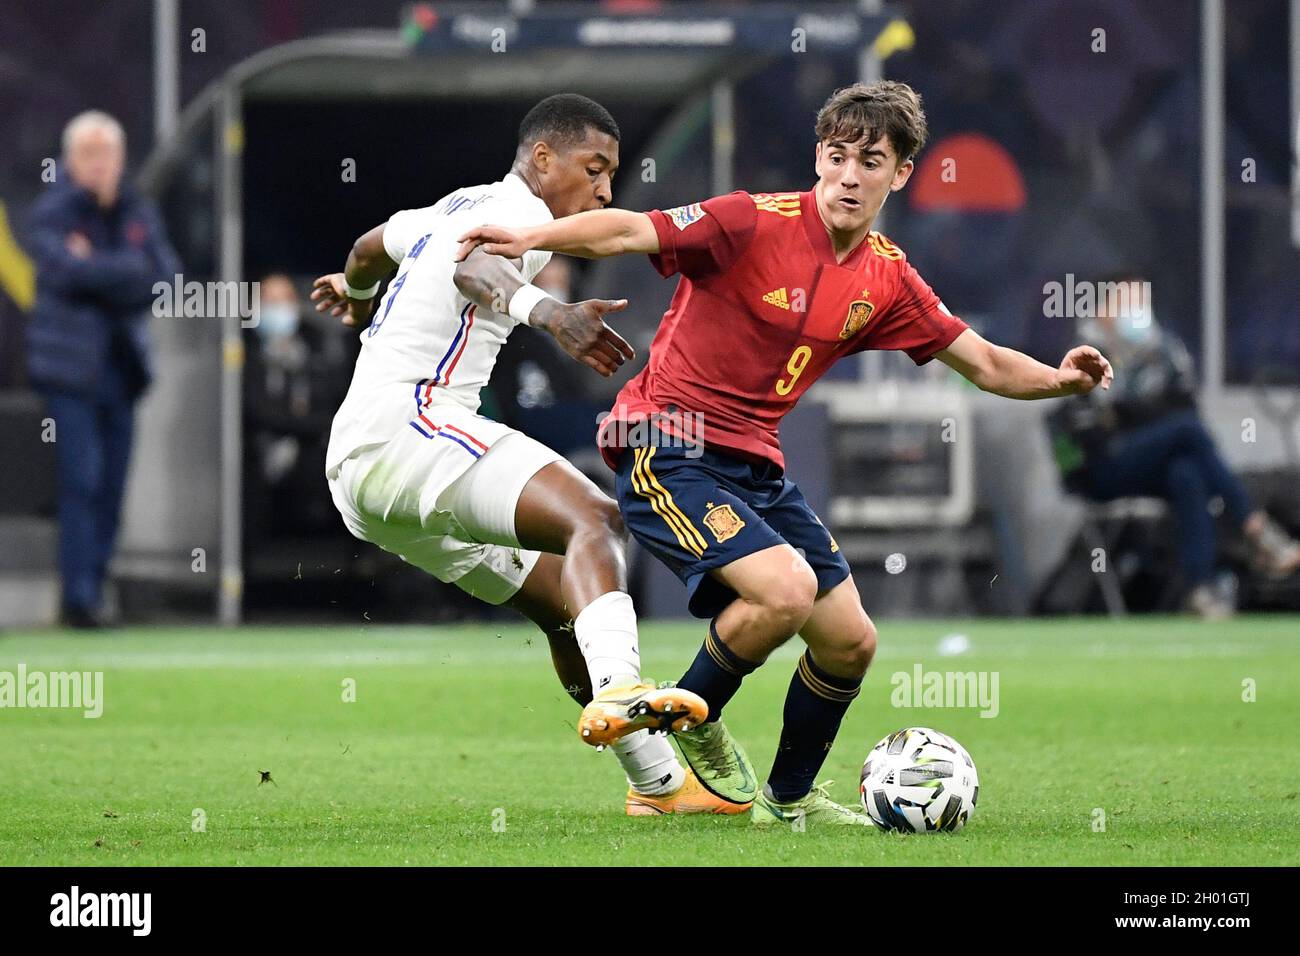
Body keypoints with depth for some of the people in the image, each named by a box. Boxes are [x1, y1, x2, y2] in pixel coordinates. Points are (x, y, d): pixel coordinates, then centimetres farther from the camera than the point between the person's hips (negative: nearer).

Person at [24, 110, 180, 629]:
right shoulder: (52, 213, -3)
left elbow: (165, 276, -2)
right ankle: (79, 596, -14)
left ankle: (92, 592, 14)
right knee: (82, 478, -14)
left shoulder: (139, 213, 11)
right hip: (70, 366, -5)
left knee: (111, 487, 6)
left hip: (122, 366, 5)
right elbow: (64, 270, -21)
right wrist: (132, 268, -13)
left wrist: (96, 269, -12)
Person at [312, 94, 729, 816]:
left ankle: (657, 782, 19)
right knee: (595, 519, -29)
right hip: (403, 421, -11)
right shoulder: (518, 209, -3)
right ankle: (617, 688, -55)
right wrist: (549, 314, -46)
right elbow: (473, 270, -27)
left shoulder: (461, 207, 27)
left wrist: (354, 289, 71)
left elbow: (374, 246, 48)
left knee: (559, 595, 16)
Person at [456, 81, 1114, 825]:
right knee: (787, 589, -28)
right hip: (669, 451, -7)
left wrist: (1057, 379, -9)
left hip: (756, 465, 7)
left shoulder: (886, 279, 5)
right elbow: (630, 232, -25)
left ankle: (789, 798, 30)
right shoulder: (757, 223, -15)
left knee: (851, 641, 6)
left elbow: (985, 364, 11)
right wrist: (535, 237, -42)